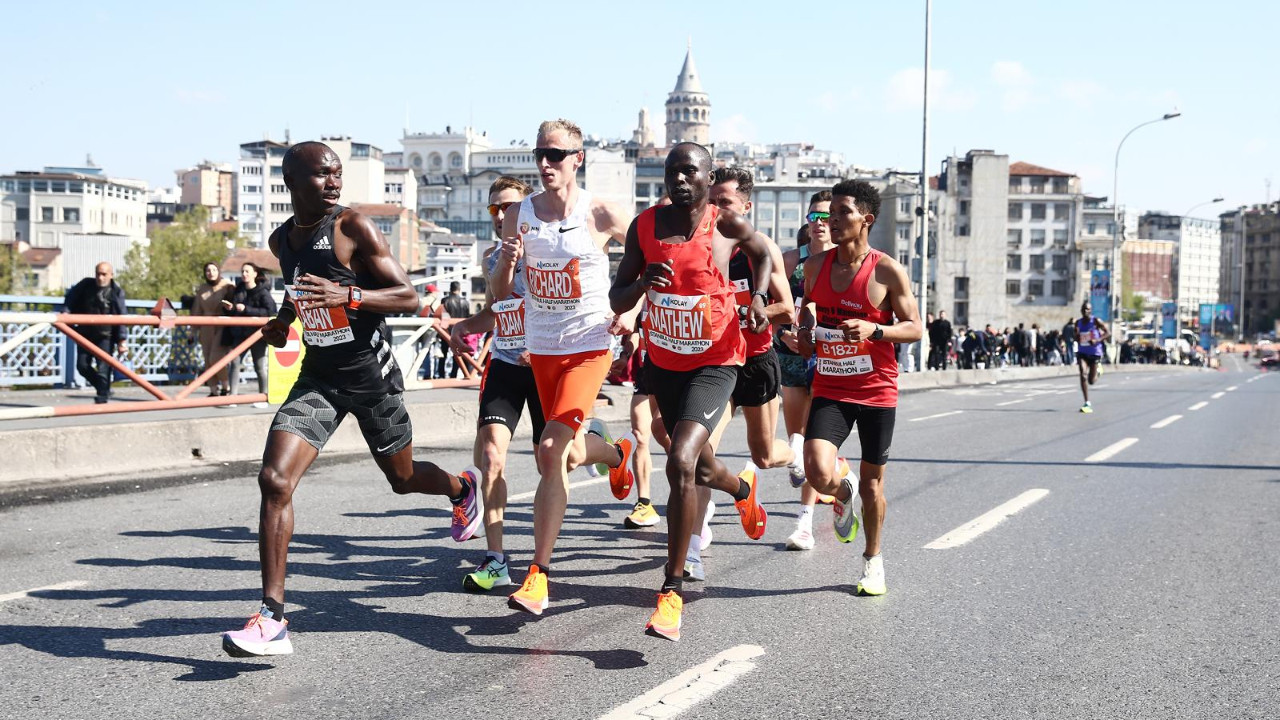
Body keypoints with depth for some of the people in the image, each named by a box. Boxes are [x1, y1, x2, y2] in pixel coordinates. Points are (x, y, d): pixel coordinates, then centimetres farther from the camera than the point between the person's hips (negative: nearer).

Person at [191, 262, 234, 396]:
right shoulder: (201, 290, 13)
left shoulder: (228, 286, -4)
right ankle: (214, 390, 10)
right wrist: (197, 329, 14)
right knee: (208, 360, 4)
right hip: (207, 328, 6)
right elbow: (197, 311, 18)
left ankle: (226, 386, 2)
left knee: (216, 357, -16)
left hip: (223, 328, -6)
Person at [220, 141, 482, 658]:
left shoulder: (354, 228, -14)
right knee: (274, 480, -15)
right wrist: (285, 318, 10)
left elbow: (409, 297, -17)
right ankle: (272, 620, -12)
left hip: (371, 375, -4)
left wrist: (347, 296, -31)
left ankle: (463, 488, 53)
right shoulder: (282, 241, 5)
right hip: (317, 376, 4)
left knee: (402, 478, 15)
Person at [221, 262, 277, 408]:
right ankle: (233, 396, -7)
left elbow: (270, 311, -19)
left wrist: (246, 309, -20)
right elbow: (232, 313, 25)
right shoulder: (238, 290, 12)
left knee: (259, 367, 2)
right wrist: (229, 308, 1)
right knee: (234, 363, -7)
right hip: (239, 334, 5)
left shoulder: (262, 292, -6)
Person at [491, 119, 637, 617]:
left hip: (589, 347, -5)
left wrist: (633, 312, -6)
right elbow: (499, 293, 5)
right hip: (541, 350, 5)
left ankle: (539, 575, -10)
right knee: (566, 453, 18)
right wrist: (507, 262, -17)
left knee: (551, 450, -19)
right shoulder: (519, 216, 1)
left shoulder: (601, 216, -9)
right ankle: (619, 451, 55)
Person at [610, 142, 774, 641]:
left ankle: (672, 590, -13)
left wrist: (758, 296, -5)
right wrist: (642, 283, -23)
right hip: (662, 362, 5)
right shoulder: (644, 226, -4)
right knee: (701, 469, 22)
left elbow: (761, 250, 13)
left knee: (681, 463, -24)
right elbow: (617, 303, -1)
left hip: (714, 363, -4)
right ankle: (743, 489, 61)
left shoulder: (726, 225, -10)